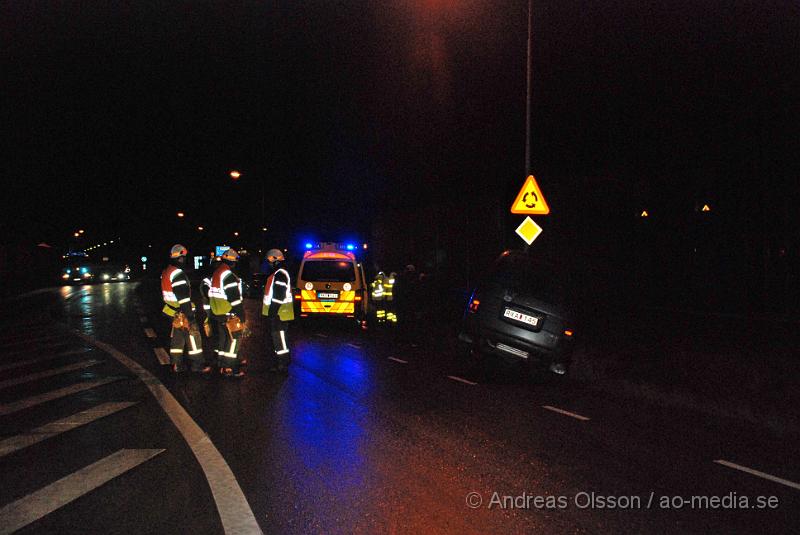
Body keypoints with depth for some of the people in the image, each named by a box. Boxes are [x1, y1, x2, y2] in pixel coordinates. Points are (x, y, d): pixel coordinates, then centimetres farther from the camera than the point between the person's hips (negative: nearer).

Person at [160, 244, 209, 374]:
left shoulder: (166, 272, 12)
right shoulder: (178, 274, -20)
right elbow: (183, 297, -24)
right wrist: (190, 315, -22)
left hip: (172, 311, 10)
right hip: (182, 313, -10)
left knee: (177, 336, 15)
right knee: (193, 336, -1)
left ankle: (176, 364, 20)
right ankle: (197, 364, 4)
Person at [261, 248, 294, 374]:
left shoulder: (280, 274, -16)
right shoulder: (275, 274, 18)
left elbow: (279, 296, -24)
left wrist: (272, 312, -24)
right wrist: (270, 312, 24)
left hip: (278, 313, -11)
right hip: (274, 312, 11)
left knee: (279, 339, -6)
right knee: (275, 338, 17)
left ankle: (283, 366, 0)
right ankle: (275, 363, 27)